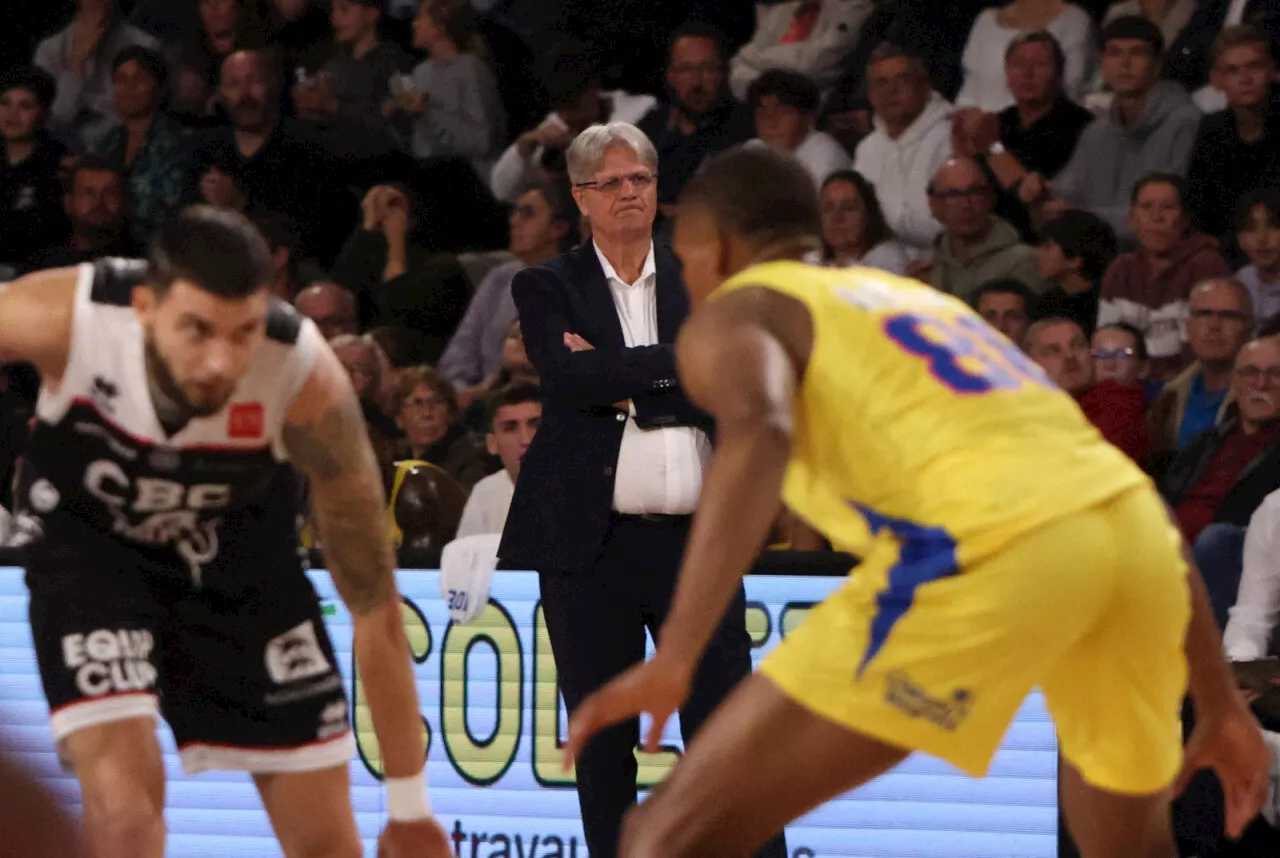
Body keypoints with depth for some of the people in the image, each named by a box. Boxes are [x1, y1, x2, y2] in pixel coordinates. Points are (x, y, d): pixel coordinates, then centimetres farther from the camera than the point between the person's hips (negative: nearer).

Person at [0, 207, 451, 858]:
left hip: (239, 553, 1)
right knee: (124, 804, -23)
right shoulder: (62, 317, -35)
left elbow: (373, 602, -23)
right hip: (89, 547, -1)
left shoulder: (308, 382, -32)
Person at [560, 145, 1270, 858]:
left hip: (991, 552, -7)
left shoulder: (735, 314, 18)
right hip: (1131, 534, 7)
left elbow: (759, 435, -10)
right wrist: (1221, 704, 38)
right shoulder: (928, 302, 38)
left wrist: (672, 659, -18)